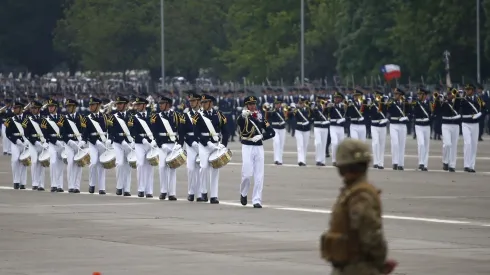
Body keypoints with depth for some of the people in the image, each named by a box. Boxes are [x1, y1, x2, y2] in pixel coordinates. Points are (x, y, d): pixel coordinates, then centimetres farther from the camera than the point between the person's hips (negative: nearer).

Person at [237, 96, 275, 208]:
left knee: (259, 176, 0)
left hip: (259, 148, 3)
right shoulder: (243, 117, -2)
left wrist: (261, 136, -13)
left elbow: (272, 132, 4)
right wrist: (244, 116, -49)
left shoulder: (261, 118, 9)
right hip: (247, 148, -3)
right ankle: (243, 193, 22)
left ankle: (257, 201, 4)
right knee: (247, 174, -6)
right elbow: (239, 122, -28)